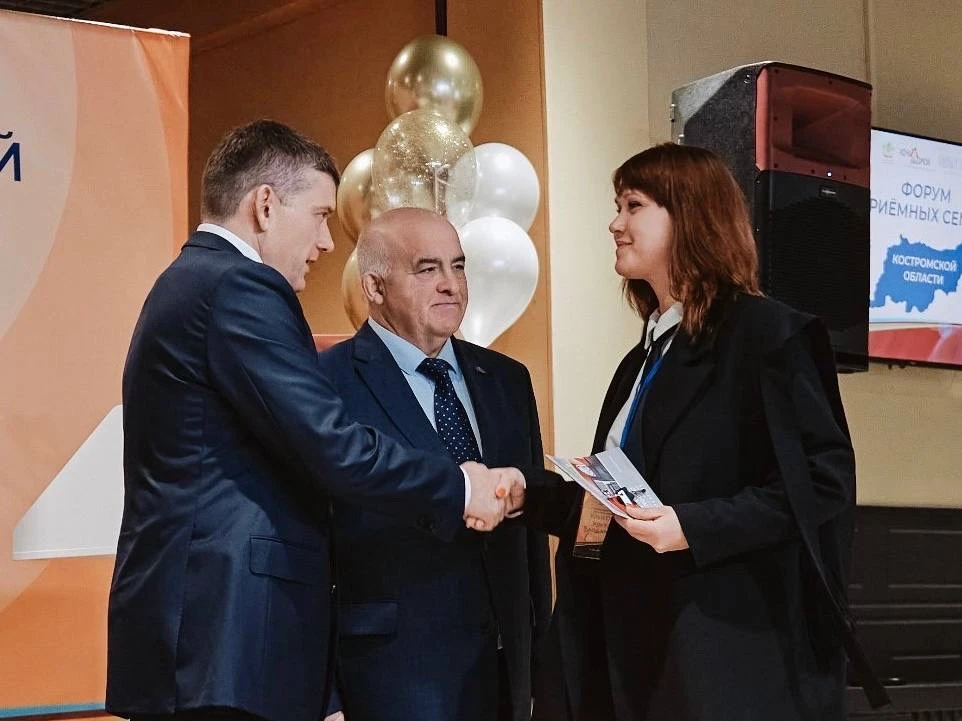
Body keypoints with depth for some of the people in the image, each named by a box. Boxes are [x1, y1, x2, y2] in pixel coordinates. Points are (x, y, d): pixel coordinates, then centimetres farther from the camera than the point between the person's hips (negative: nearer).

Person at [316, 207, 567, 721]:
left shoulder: (506, 379, 12)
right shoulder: (330, 383, -8)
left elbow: (529, 513, 15)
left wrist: (537, 640, 13)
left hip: (504, 660, 6)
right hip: (397, 662, -6)